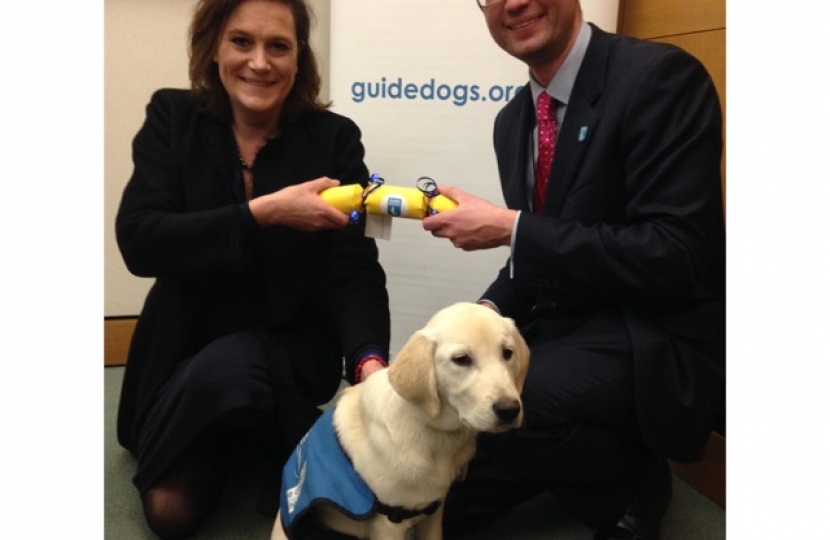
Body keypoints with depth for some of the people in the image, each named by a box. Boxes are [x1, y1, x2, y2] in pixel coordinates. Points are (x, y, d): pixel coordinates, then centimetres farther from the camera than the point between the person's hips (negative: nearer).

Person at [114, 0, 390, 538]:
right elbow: (138, 241, -18)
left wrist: (371, 362, -35)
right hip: (185, 346, 2)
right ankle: (219, 446, 21)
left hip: (290, 347, -1)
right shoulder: (173, 117, -5)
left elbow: (355, 270, -15)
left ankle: (258, 438, 1)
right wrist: (263, 212, -28)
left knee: (226, 370, -34)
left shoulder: (334, 137, -8)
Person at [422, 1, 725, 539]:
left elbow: (675, 256, -23)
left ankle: (632, 483, -3)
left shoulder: (660, 76, -15)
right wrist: (489, 313, -6)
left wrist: (510, 227, -21)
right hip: (561, 331, 7)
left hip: (655, 343, -7)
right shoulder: (513, 120, 9)